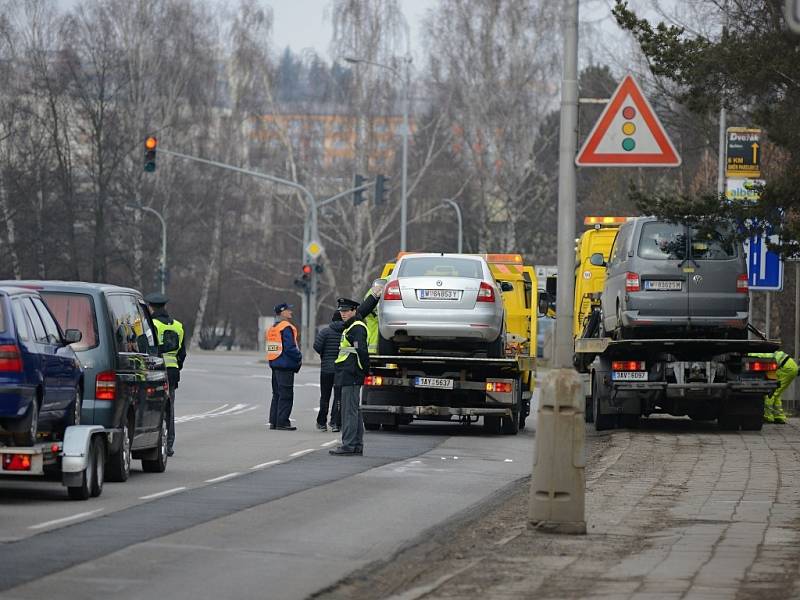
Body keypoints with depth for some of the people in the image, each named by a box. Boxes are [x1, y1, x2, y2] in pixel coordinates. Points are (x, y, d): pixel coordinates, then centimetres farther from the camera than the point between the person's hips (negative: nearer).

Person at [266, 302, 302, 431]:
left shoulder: (271, 328, 14)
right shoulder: (286, 328, -14)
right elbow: (290, 347, -20)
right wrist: (299, 358, -5)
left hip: (274, 364, 9)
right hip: (286, 366, -9)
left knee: (276, 394, 15)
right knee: (286, 395, -4)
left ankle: (274, 421, 17)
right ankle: (282, 422, -5)